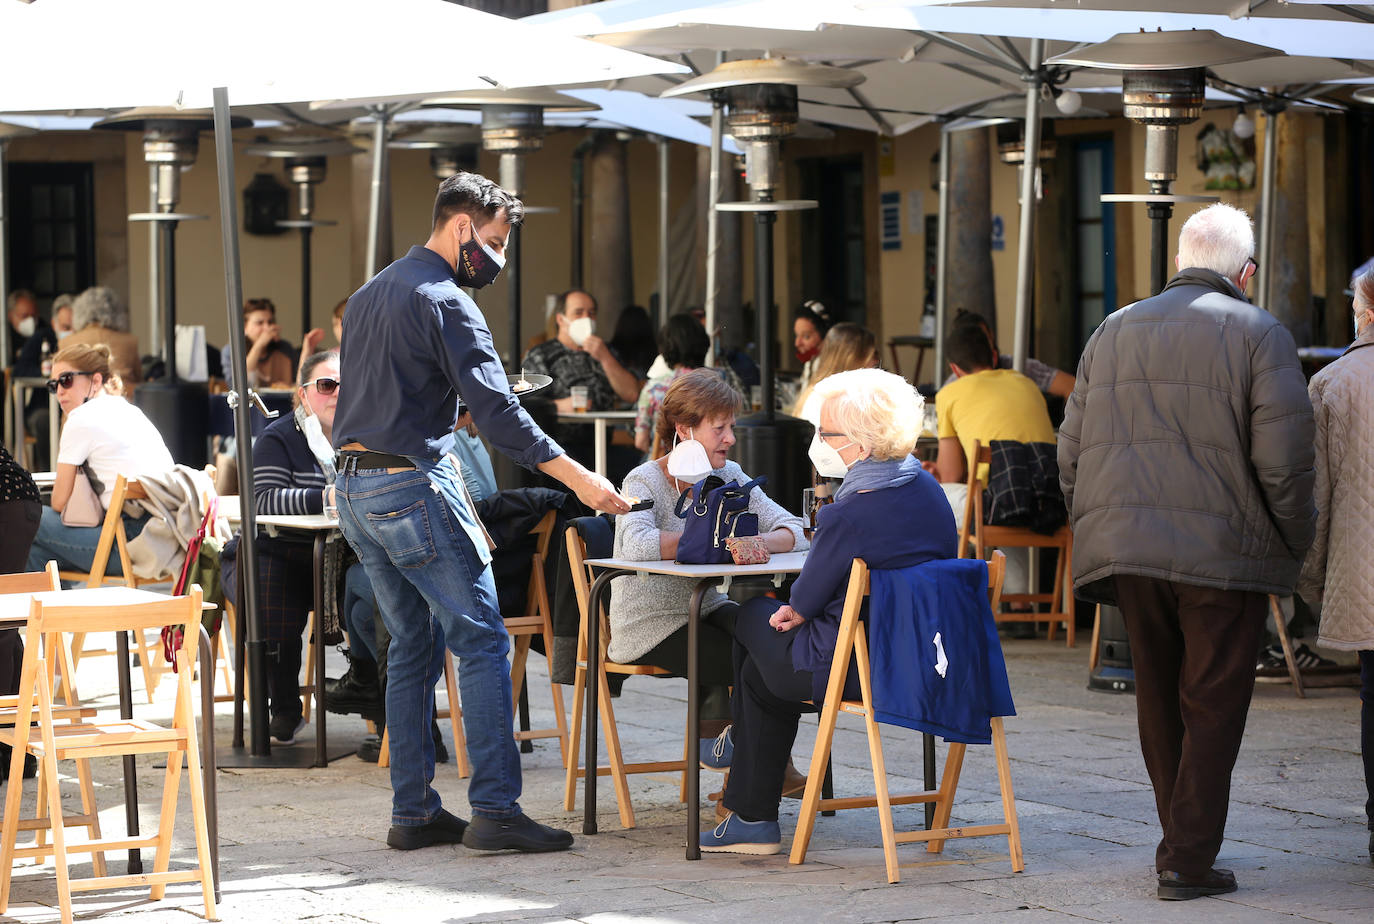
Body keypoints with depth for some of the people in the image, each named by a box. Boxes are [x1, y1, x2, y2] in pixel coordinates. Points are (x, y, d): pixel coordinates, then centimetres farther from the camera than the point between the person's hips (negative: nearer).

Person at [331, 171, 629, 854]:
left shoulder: (369, 295, 19)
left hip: (356, 489, 9)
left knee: (412, 648, 13)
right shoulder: (444, 302, -11)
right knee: (482, 641, -7)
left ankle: (413, 813, 11)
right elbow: (496, 409, -19)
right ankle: (494, 810, -12)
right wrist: (579, 478, -19)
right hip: (414, 487, -9)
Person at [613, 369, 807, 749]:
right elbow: (638, 546, -34)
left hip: (705, 608, 6)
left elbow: (793, 529, -5)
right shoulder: (644, 482, -13)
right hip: (649, 626, -6)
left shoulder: (728, 477, 6)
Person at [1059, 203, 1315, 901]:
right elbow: (1283, 457, -11)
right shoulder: (1257, 334, -3)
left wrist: (1094, 536, 21)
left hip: (1127, 550, 5)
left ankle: (1180, 839, 24)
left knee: (1159, 701, 16)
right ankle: (1190, 859, -1)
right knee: (1213, 707, 1)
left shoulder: (1111, 332, 14)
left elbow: (1071, 454, 14)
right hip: (1224, 549, -5)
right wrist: (1295, 541, 2)